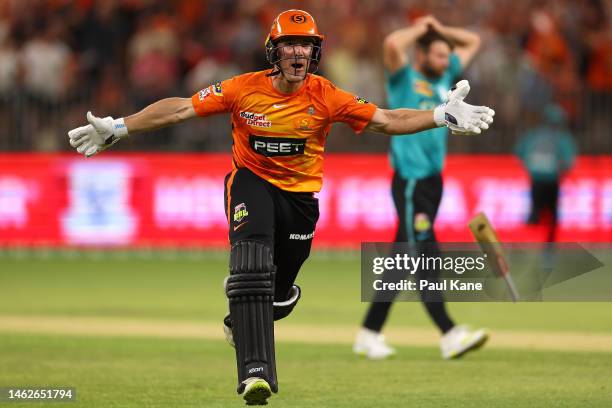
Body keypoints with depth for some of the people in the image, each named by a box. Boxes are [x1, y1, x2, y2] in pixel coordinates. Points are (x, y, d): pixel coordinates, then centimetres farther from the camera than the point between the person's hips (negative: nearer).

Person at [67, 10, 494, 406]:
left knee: (279, 295, 9)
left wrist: (442, 116, -24)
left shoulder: (326, 97, -10)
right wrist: (118, 128, -12)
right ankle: (256, 371, -34)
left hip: (300, 195, 2)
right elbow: (178, 109, -8)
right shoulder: (245, 89, -11)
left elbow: (386, 120, -11)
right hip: (252, 182, -2)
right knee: (252, 265, -29)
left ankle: (240, 319, 48)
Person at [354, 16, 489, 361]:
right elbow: (392, 44, -24)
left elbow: (473, 42, 29)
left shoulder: (445, 77, 17)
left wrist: (439, 29, 15)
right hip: (410, 181, -8)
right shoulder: (404, 78, -3)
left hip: (434, 180, 8)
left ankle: (370, 334, 13)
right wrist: (419, 30, -7)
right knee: (425, 256, -12)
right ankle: (449, 335, -19)